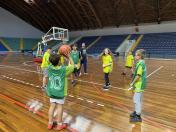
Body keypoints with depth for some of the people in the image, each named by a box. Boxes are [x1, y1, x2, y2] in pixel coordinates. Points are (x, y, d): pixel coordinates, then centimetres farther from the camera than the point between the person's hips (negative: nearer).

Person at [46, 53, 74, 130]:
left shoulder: (50, 68, -8)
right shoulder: (64, 69, -19)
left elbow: (53, 62, 14)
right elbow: (72, 65, -3)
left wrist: (57, 55, 9)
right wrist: (69, 56, 2)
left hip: (51, 91, 4)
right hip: (60, 92, -4)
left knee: (52, 106, 13)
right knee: (59, 107, 7)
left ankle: (50, 123, 25)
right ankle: (59, 124, 19)